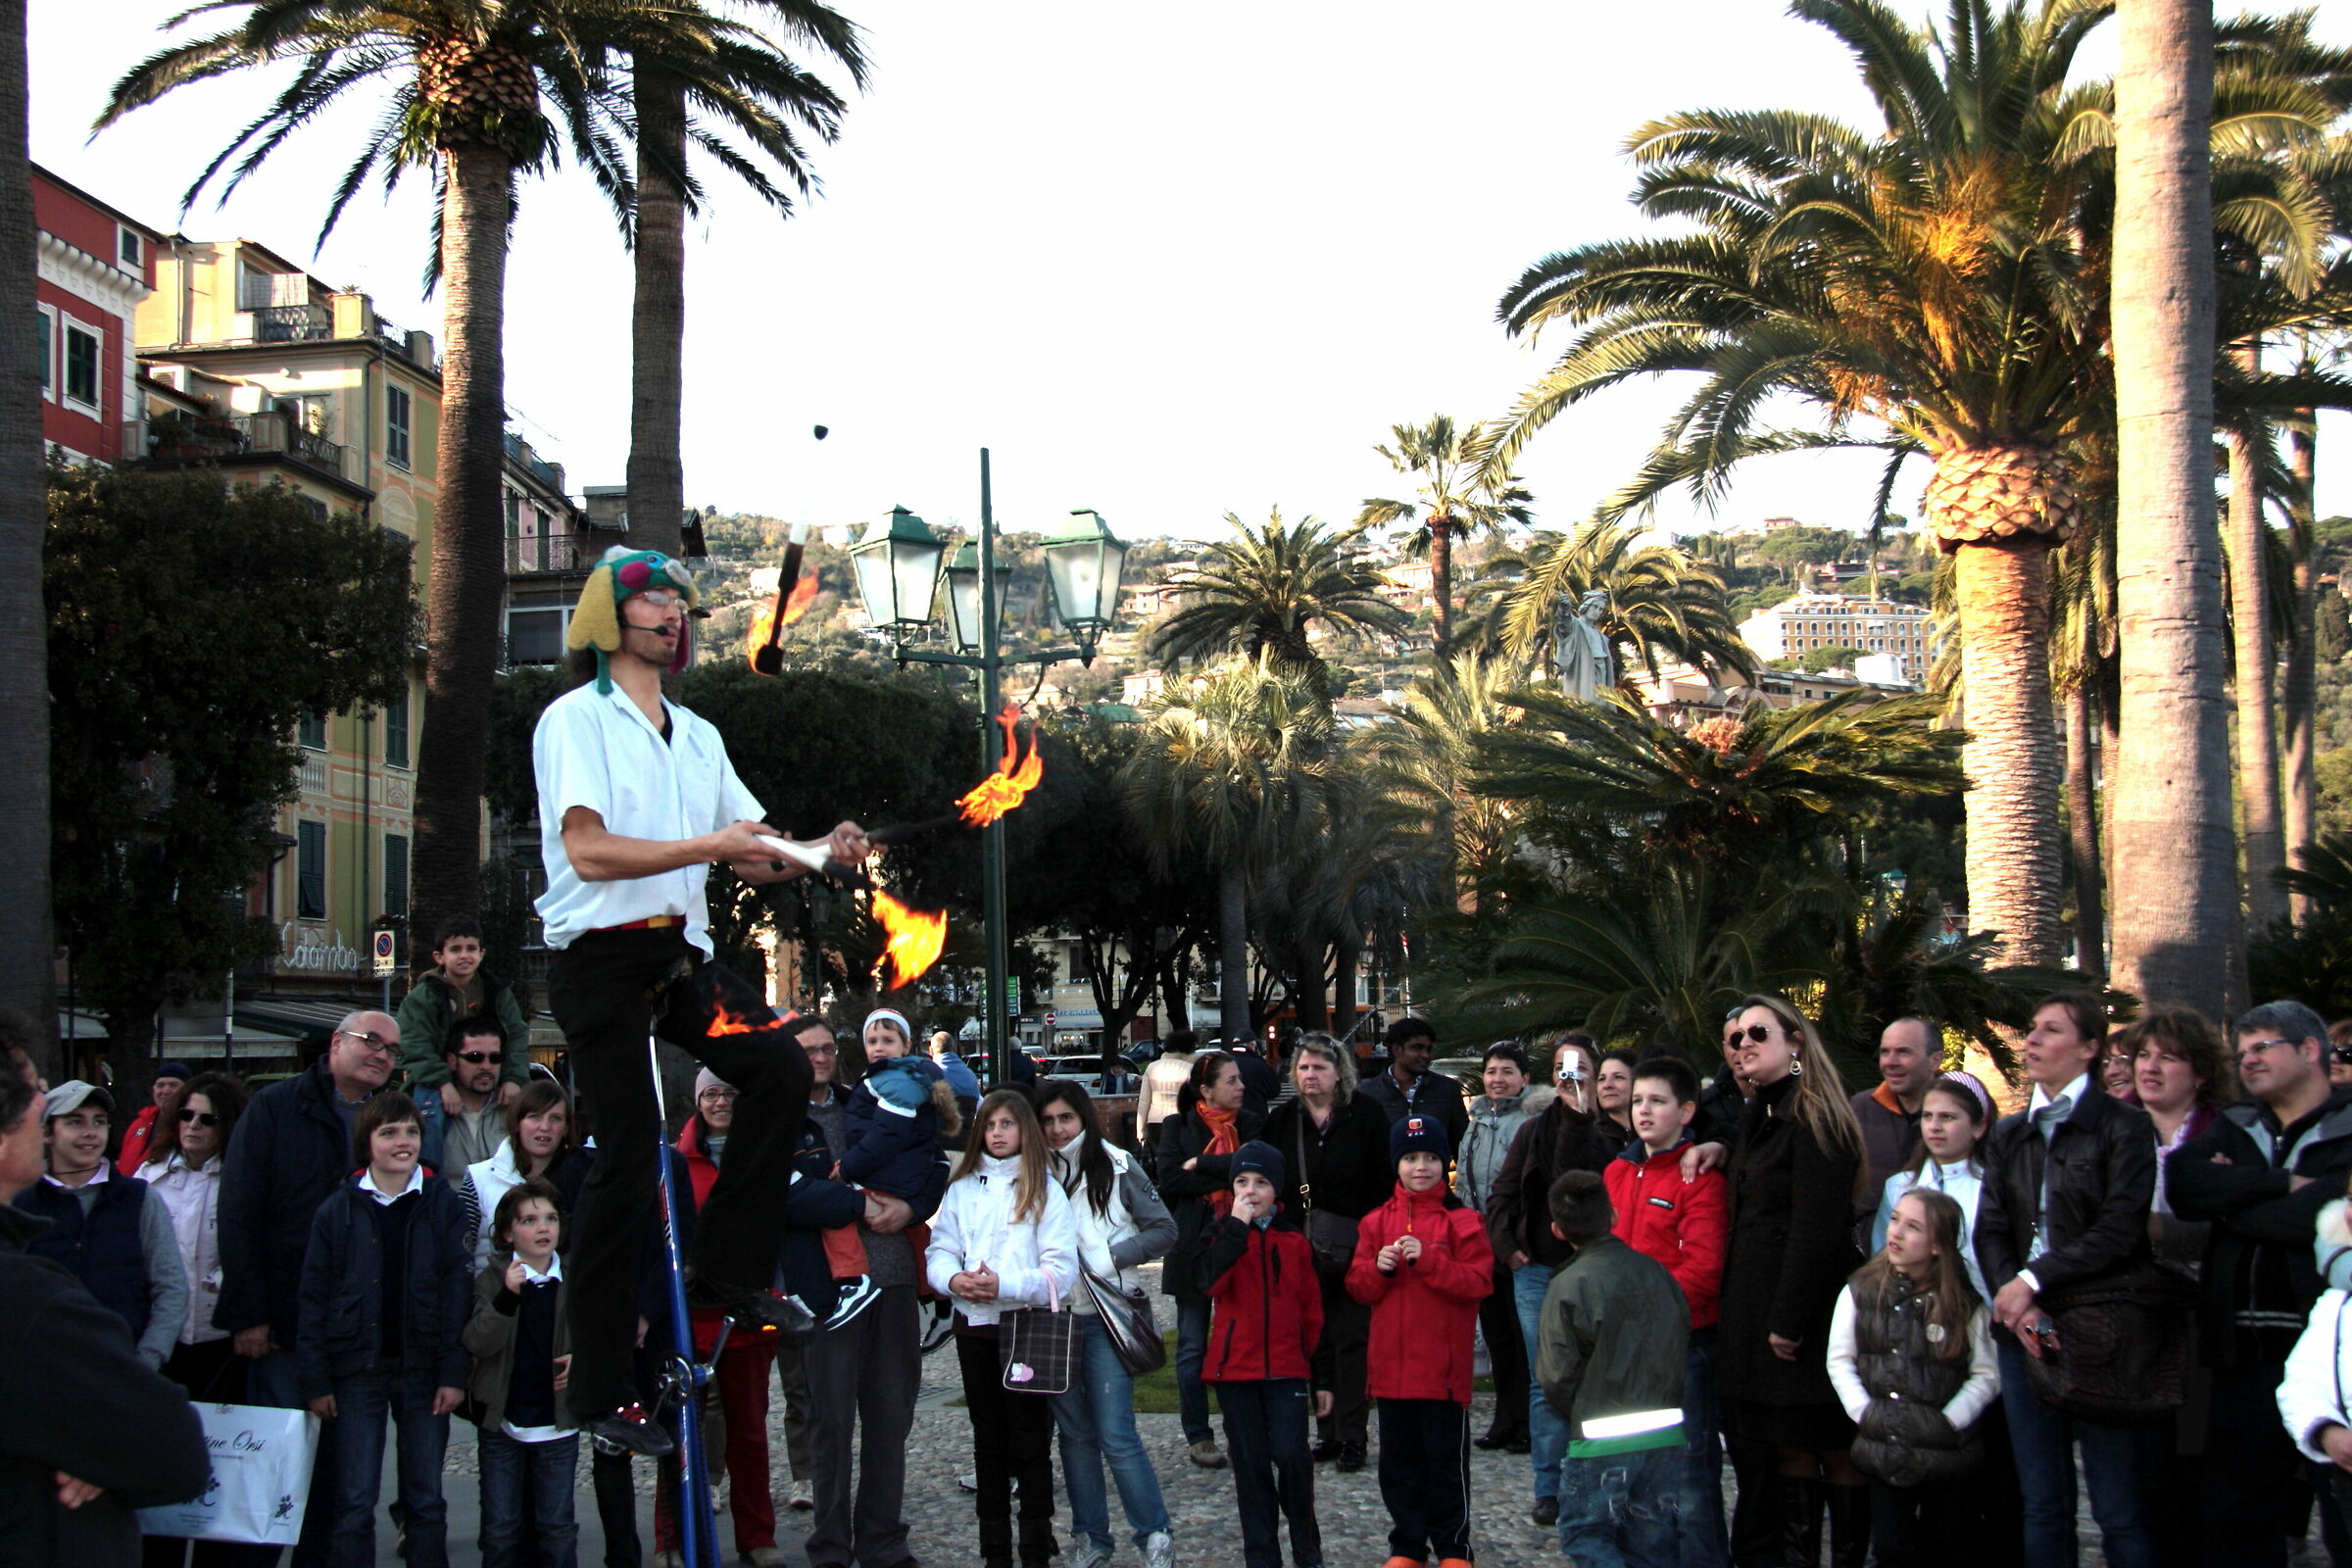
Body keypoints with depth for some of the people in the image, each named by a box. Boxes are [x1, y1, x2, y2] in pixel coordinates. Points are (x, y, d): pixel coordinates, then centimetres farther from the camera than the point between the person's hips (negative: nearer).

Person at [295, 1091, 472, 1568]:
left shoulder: (442, 1206, 2)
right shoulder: (338, 1210, 1)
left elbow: (459, 1291, -1)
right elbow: (313, 1299, 2)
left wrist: (454, 1372, -8)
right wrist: (314, 1380, -4)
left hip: (423, 1372, 1)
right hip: (357, 1372, 0)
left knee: (427, 1501, 7)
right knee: (354, 1505, 0)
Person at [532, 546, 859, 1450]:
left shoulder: (697, 736, 19)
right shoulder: (576, 720, -2)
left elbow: (752, 855, 15)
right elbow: (590, 850, -15)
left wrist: (819, 855, -5)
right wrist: (708, 846, -21)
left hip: (681, 953, 6)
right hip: (603, 958, -6)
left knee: (780, 1066, -18)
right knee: (627, 1156, -8)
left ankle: (727, 1266, -4)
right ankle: (600, 1391, -1)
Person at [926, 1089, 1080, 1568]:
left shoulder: (1044, 1190, -2)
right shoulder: (962, 1189, 8)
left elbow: (1062, 1272, -9)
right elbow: (938, 1253, 7)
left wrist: (1004, 1285, -20)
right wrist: (954, 1280, -14)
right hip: (974, 1326, 4)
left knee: (1030, 1442, 0)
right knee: (988, 1442, 10)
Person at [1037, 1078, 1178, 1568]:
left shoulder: (1117, 1167, -2)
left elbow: (1164, 1230, -1)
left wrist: (1108, 1256, -10)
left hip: (1106, 1316, -4)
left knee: (1116, 1435, -8)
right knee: (1074, 1433, 10)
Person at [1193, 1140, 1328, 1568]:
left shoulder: (1294, 1240, 7)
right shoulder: (1220, 1233, 5)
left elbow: (1312, 1312, 10)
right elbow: (1209, 1280, -17)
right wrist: (1237, 1226, -18)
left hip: (1287, 1369, 0)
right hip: (1235, 1368, 0)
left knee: (1291, 1454, -11)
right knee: (1251, 1465, 3)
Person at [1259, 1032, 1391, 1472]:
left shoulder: (1366, 1114, -1)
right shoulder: (1281, 1121, 7)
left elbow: (1385, 1181, -3)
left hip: (1355, 1249, -3)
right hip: (1301, 1250, 3)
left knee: (1351, 1340, -2)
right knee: (1315, 1341, 7)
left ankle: (1353, 1435, 3)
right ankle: (1327, 1432, 15)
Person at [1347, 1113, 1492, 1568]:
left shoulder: (1462, 1220, -2)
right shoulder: (1377, 1221, 10)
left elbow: (1478, 1283, -11)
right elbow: (1358, 1287, 9)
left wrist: (1427, 1259, -20)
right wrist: (1379, 1268, -12)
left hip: (1444, 1367, -4)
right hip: (1391, 1366, 4)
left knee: (1447, 1460, 2)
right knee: (1398, 1459, 10)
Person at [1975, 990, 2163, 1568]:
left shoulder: (2124, 1125, -1)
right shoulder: (2008, 1136, 15)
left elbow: (2121, 1231, -11)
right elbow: (1990, 1232, 6)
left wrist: (2032, 1280, -14)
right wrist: (2015, 1303, -11)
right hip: (2024, 1333, 5)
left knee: (2122, 1511, -5)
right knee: (2043, 1507, 7)